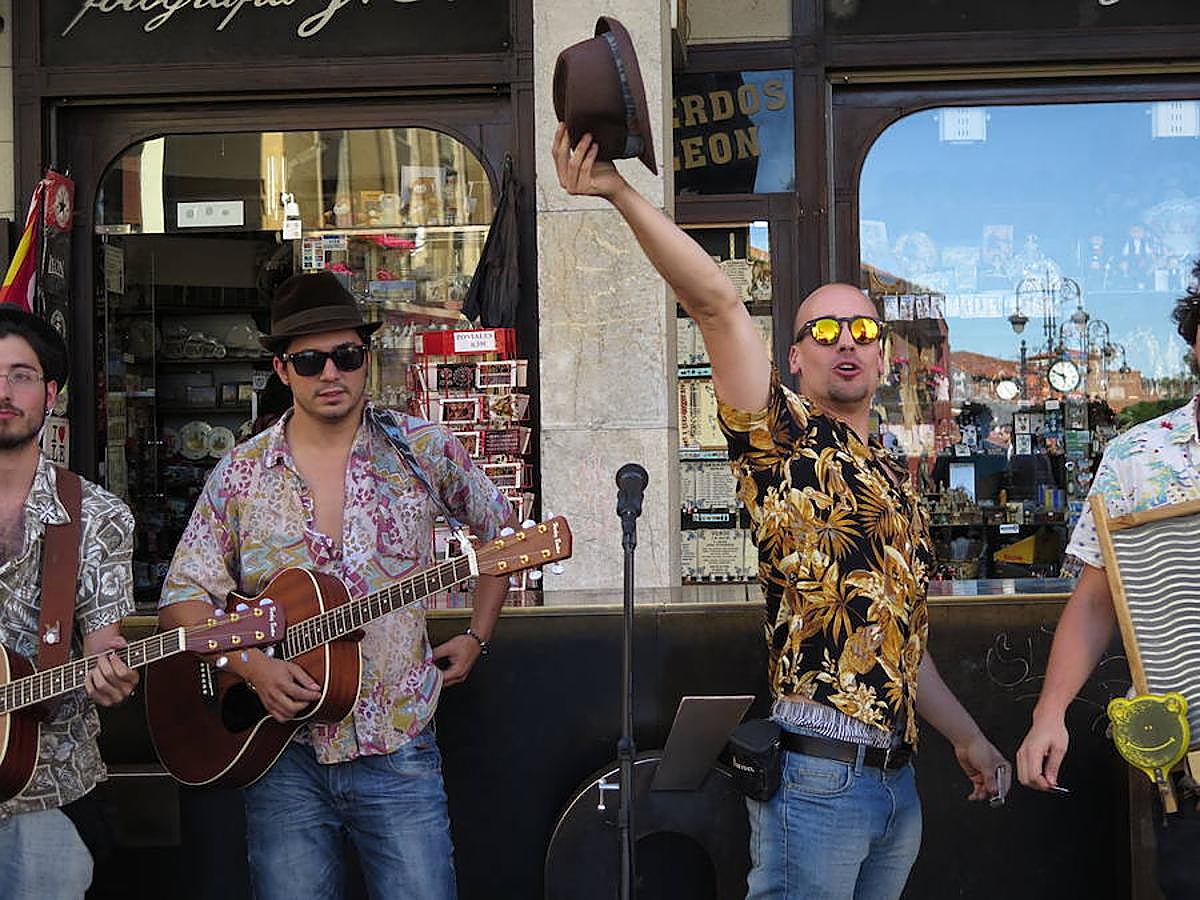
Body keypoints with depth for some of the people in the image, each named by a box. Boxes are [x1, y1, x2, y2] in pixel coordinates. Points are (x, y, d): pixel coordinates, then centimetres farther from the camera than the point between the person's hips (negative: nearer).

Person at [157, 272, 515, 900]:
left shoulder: (423, 450, 1)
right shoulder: (241, 473, 2)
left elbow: (501, 530, 15)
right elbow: (182, 595, 2)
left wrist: (476, 637, 9)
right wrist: (250, 665, -13)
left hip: (397, 749, -1)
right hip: (281, 754, 1)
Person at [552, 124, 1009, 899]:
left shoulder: (898, 481, 18)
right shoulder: (781, 438, -2)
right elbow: (717, 304, -17)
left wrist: (967, 736, 22)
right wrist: (621, 194, -26)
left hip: (895, 775, 7)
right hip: (817, 775, -7)